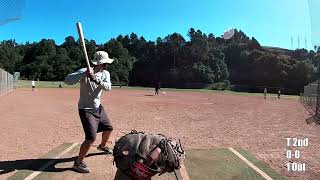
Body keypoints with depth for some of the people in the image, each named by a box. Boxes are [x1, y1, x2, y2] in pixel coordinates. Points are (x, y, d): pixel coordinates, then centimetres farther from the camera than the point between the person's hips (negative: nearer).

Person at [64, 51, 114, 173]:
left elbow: (108, 87, -20)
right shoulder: (84, 71, -20)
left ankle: (102, 146, 50)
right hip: (86, 109, -7)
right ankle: (78, 163, 2)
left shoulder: (105, 74, -2)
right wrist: (84, 74, -43)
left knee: (108, 128, 21)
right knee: (91, 137, -16)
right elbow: (67, 80, -32)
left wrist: (96, 79, -36)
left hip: (98, 108, 8)